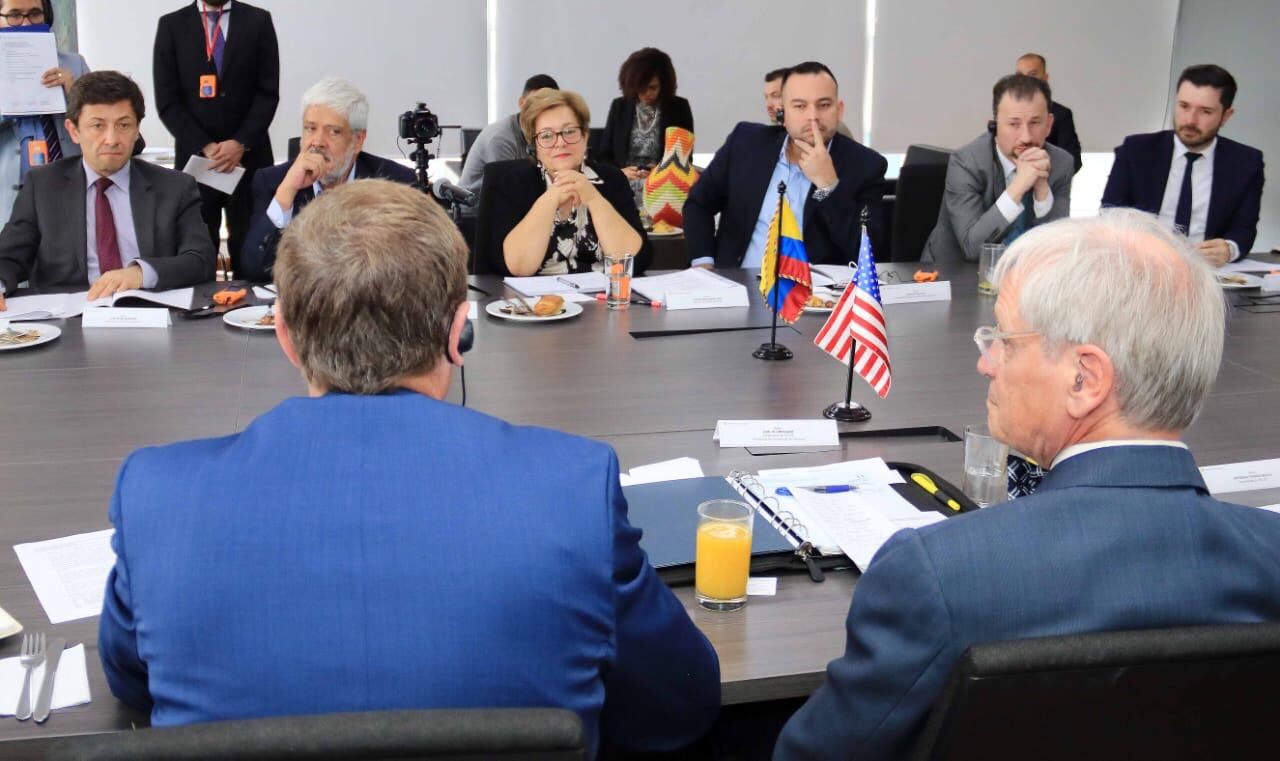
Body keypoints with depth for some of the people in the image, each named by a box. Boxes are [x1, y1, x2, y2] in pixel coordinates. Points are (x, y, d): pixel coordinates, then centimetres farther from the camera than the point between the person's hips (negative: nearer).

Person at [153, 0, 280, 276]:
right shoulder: (171, 25, 4)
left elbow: (268, 93, -1)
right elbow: (168, 101, -1)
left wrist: (240, 144, -12)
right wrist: (205, 147, -11)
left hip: (250, 157, 0)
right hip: (195, 156, 0)